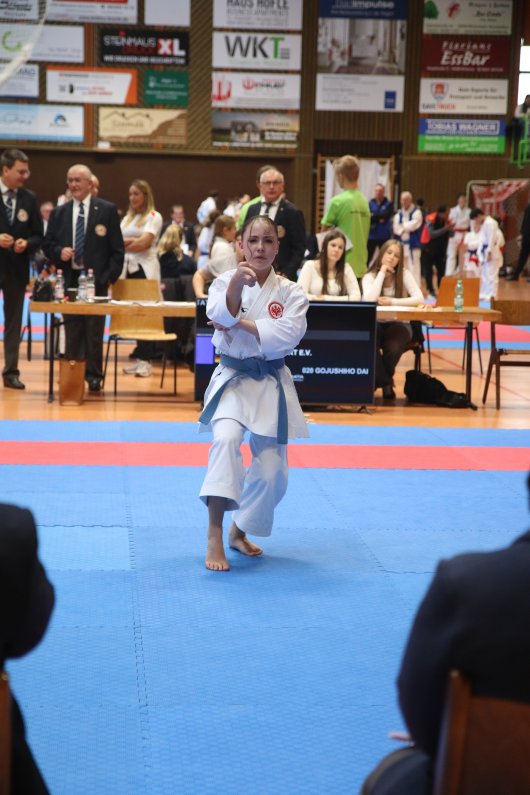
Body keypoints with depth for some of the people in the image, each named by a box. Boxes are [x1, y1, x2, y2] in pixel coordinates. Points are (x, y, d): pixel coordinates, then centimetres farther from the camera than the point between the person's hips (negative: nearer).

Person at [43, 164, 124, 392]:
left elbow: (117, 249, 2)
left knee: (94, 332, 0)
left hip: (96, 279, -2)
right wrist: (59, 252, -10)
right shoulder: (59, 213, 11)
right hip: (69, 279, 3)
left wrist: (110, 277, -7)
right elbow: (47, 245, 12)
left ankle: (93, 376, 9)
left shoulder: (107, 210, 3)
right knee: (72, 332, 4)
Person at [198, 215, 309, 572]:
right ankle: (215, 537, -29)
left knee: (271, 471, 3)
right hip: (232, 378, -2)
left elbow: (289, 333, -18)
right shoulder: (226, 281, -2)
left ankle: (240, 531, 30)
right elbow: (220, 315, -23)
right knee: (226, 438, -31)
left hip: (272, 384, 2)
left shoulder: (290, 292, 0)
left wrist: (241, 323, -19)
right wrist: (237, 285, -41)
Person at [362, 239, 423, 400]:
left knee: (393, 347, -33)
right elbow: (369, 300, -19)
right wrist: (382, 272, -14)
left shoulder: (404, 274, 1)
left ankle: (381, 380, -1)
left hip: (398, 324, 0)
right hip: (375, 324, 0)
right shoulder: (369, 277, 1)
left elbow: (419, 299, -10)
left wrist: (393, 302, -20)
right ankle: (385, 383, -14)